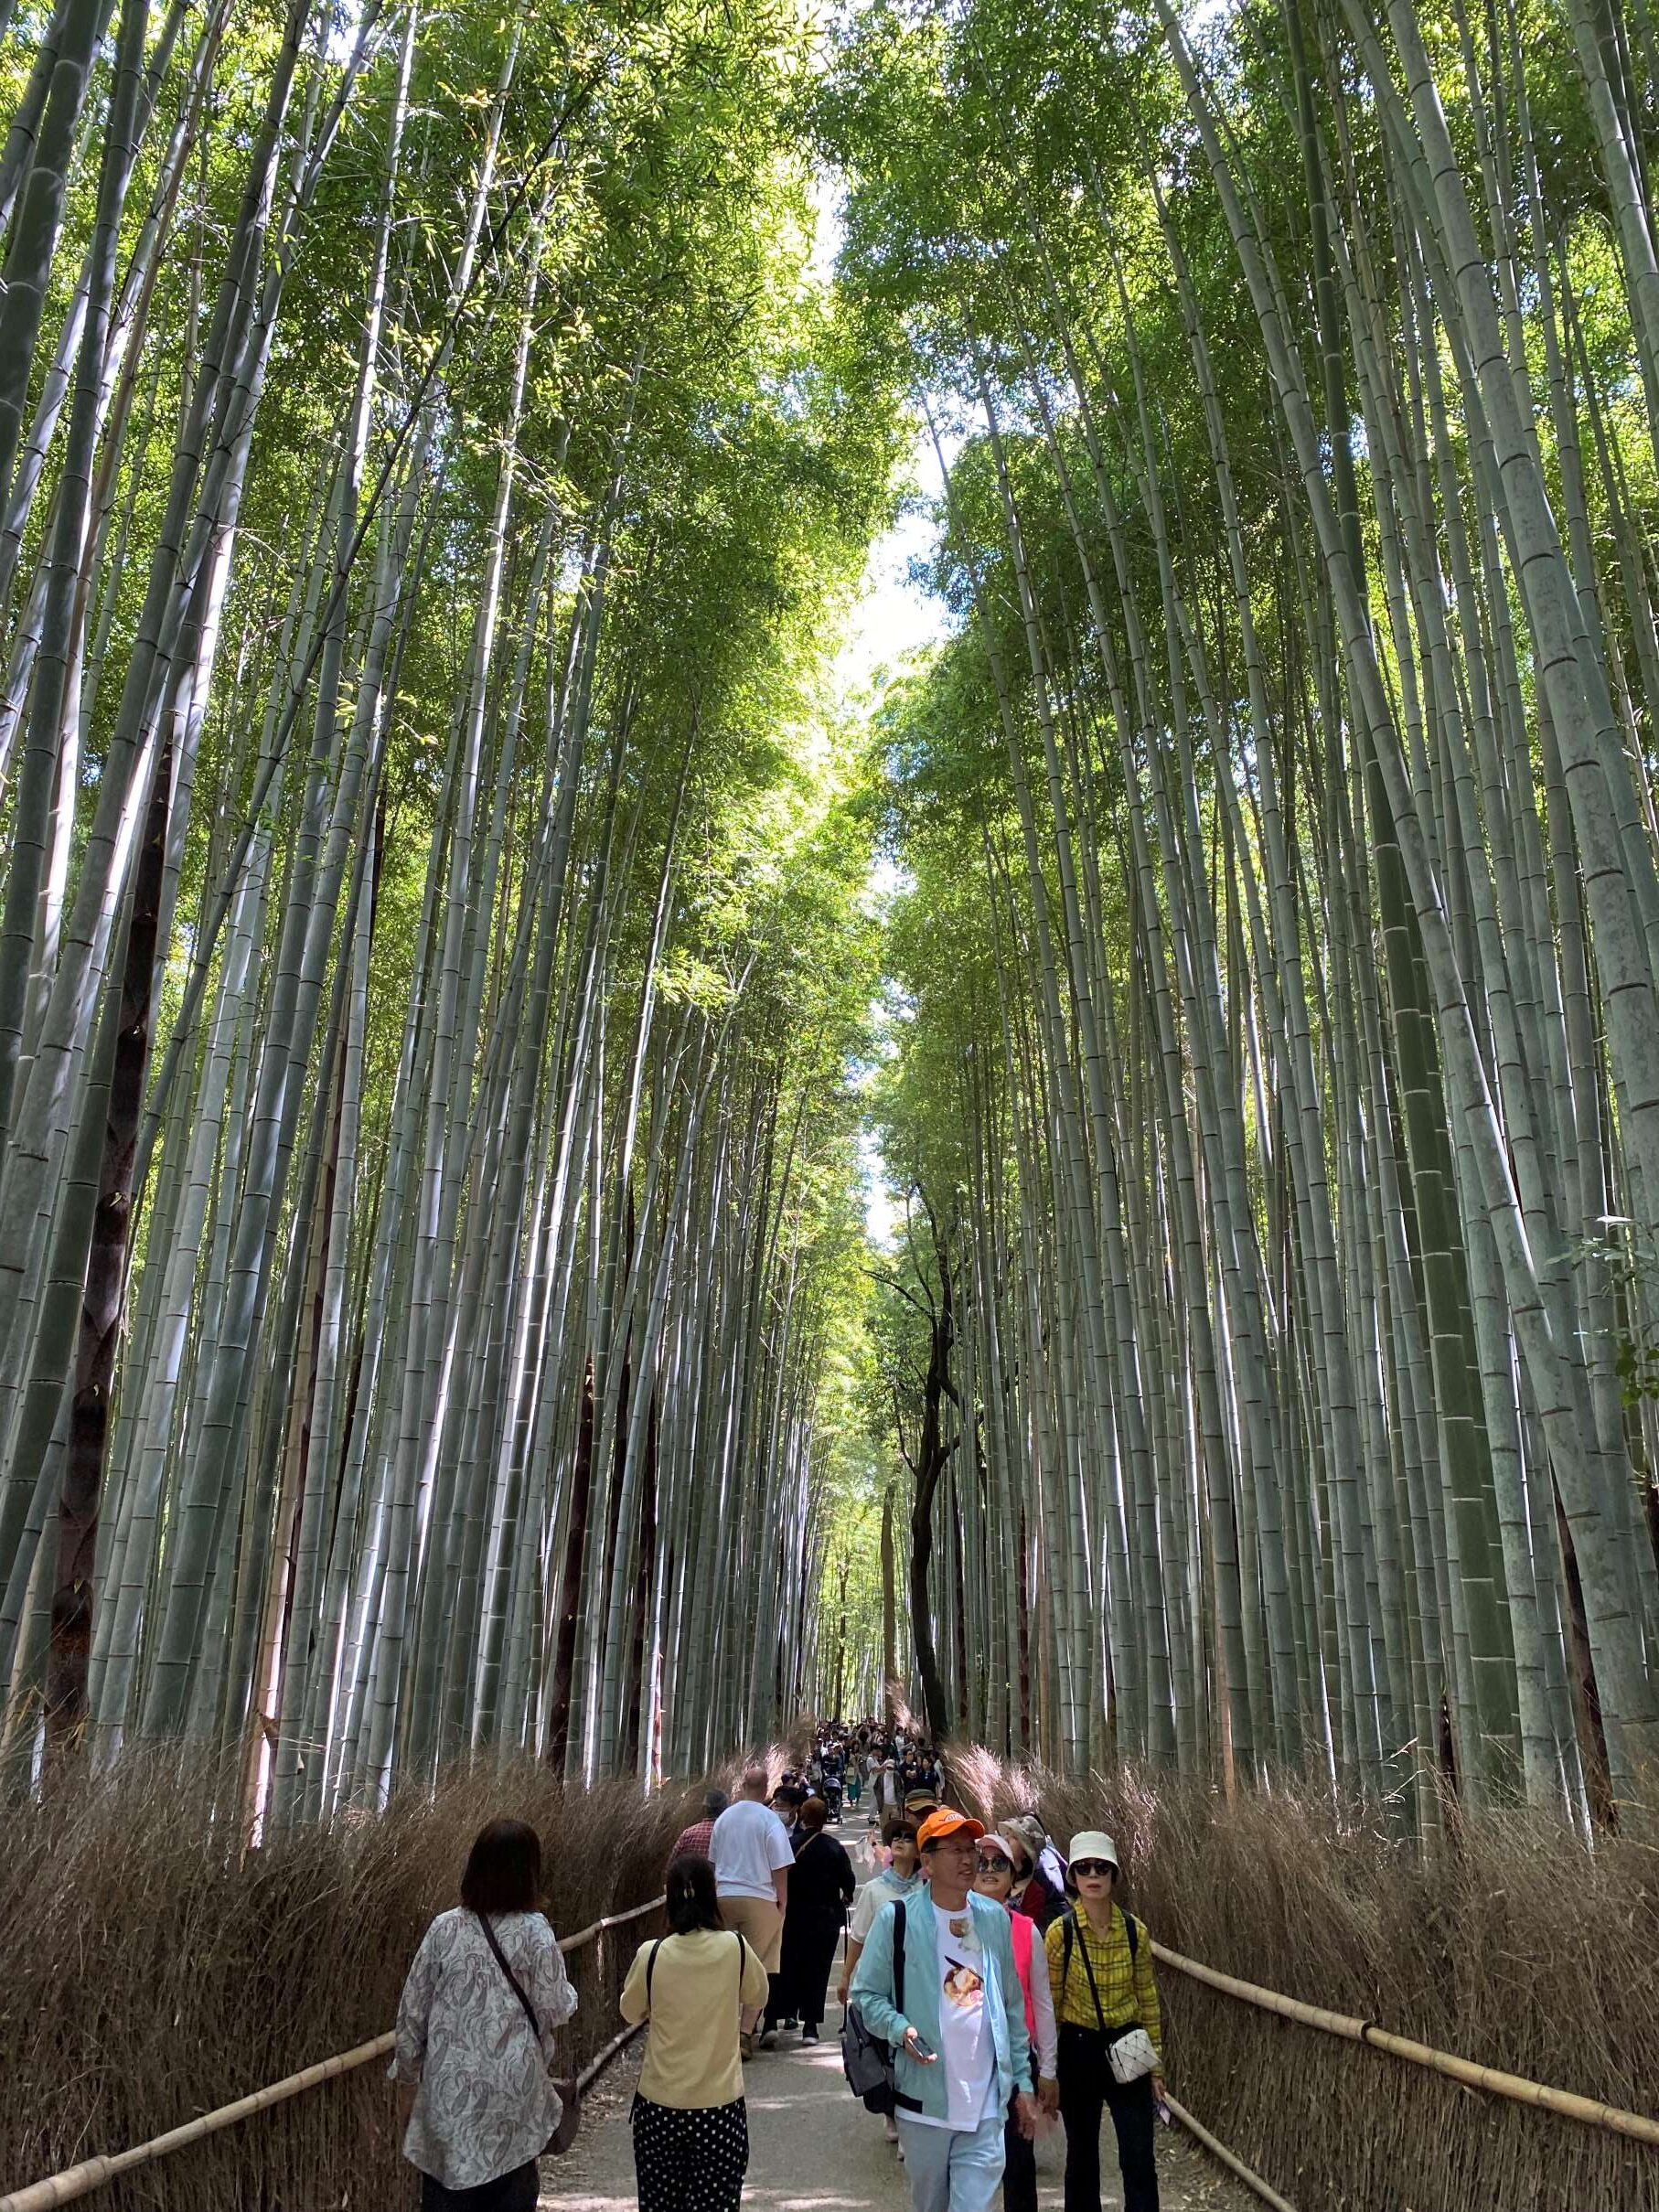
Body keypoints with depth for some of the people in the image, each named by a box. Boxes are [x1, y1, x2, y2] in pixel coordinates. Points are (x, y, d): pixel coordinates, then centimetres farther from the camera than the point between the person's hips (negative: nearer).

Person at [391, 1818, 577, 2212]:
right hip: (511, 2093, -2)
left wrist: (406, 2081, 12)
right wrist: (564, 1989, 13)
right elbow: (555, 2011, -8)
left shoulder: (445, 1928, -3)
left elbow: (412, 2012, 1)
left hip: (448, 2091, 2)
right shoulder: (535, 1932, -11)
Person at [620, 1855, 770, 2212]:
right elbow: (758, 1996, 7)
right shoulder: (736, 1947, -13)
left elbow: (631, 2012, 5)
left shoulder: (651, 1954, -14)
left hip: (660, 2104, 0)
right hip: (721, 2103, 0)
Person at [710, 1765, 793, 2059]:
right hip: (759, 1899, -4)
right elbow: (780, 1867, -9)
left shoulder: (724, 1817, 7)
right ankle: (746, 2032, -1)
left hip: (724, 1897, 4)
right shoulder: (769, 1819, -8)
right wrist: (782, 1902, 0)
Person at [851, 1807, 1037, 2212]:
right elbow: (866, 1993, -3)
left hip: (985, 2102, 2)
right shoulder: (897, 1918, -8)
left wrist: (1022, 2080, 11)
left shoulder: (995, 1918, 5)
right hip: (924, 2098, -2)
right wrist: (900, 2029, -20)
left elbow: (1011, 2006, 12)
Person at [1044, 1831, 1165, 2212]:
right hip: (1078, 2050, -1)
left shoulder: (1134, 1931, -6)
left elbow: (1148, 2000, 4)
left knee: (1139, 2161, -1)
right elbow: (1048, 2005, -4)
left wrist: (1156, 2067, 6)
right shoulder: (1060, 1932, -12)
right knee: (1082, 2155, 14)